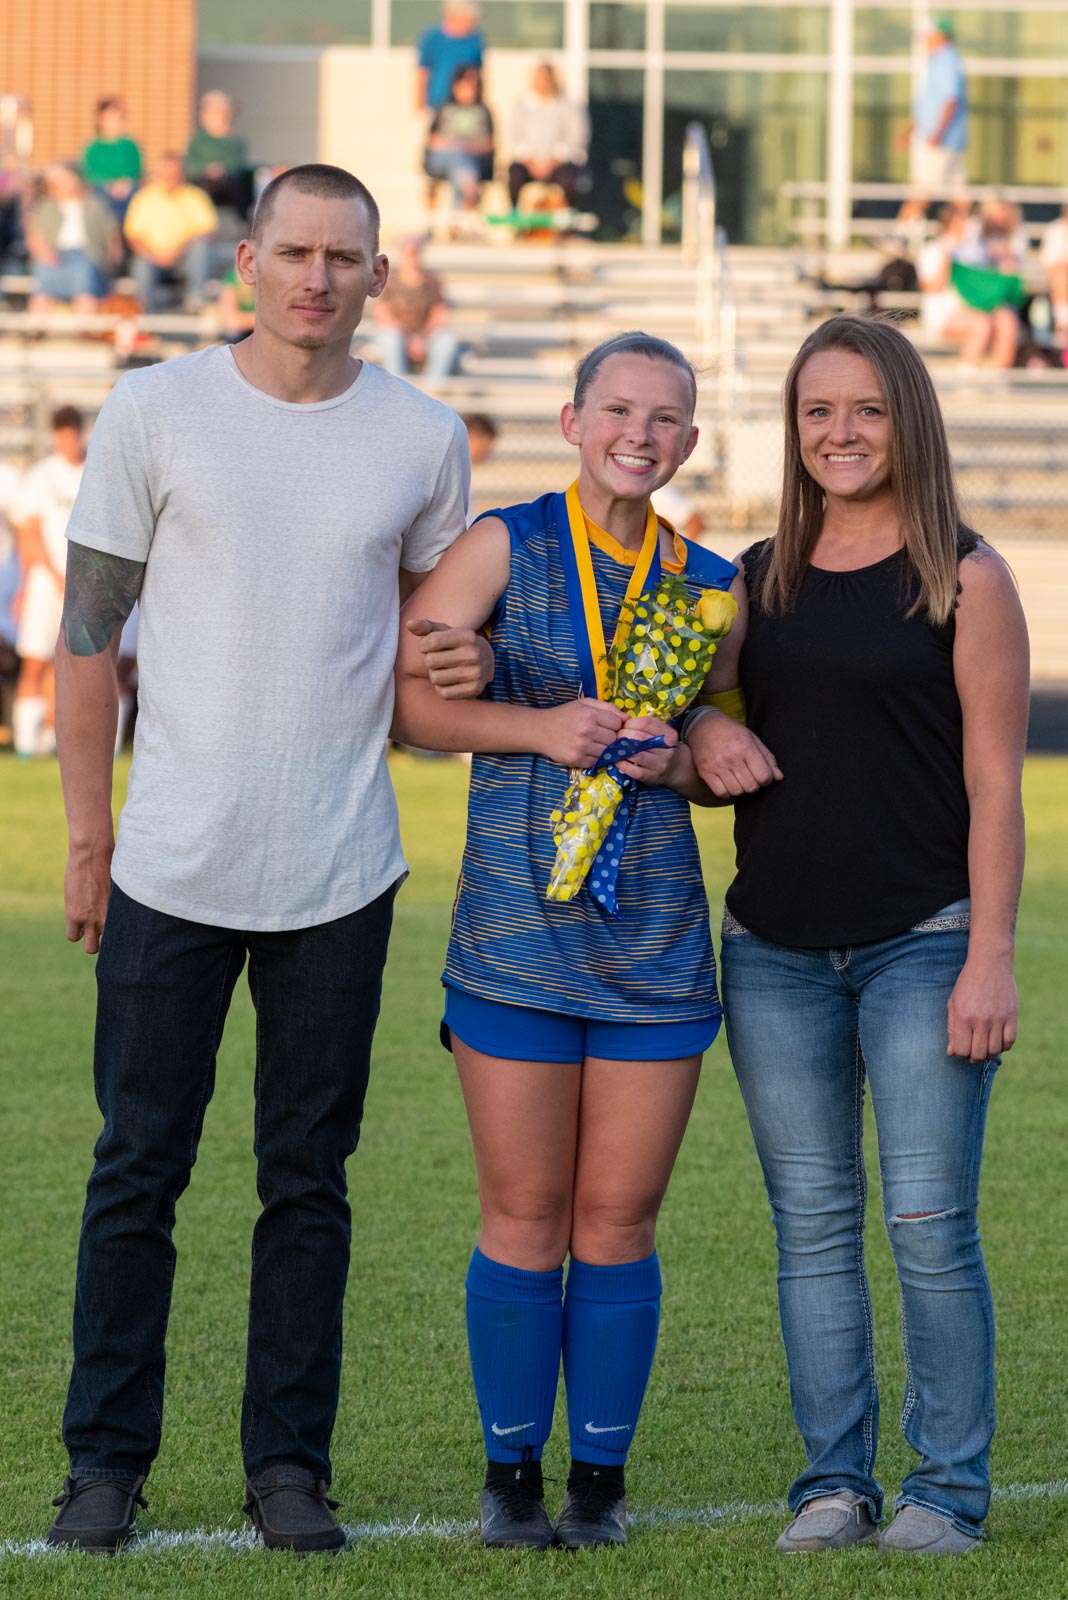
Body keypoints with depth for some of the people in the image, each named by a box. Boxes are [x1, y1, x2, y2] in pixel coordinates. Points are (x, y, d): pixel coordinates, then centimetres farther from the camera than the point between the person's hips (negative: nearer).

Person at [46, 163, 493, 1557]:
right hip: (170, 866, -1)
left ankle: (289, 1465, 13)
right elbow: (89, 630, 2)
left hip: (339, 869, 1)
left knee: (309, 1181, 6)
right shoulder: (156, 412, -2)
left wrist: (467, 663, -5)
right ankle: (107, 1460, 11)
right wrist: (87, 837, 0)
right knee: (137, 1170, 3)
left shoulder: (423, 439, 4)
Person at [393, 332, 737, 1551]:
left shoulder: (709, 585, 8)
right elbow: (403, 694, -6)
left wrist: (677, 764, -5)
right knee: (525, 1219, 3)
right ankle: (511, 1476, 14)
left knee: (618, 1222, 5)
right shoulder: (505, 546, 0)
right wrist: (540, 727, -18)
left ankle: (601, 1478, 15)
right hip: (516, 933, -2)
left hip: (656, 937, 2)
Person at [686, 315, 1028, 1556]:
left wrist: (989, 958, -11)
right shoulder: (758, 581, 12)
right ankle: (834, 1478, 12)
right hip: (775, 950, 4)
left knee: (928, 1222, -6)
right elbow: (709, 745, 20)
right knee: (811, 1223, 5)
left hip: (920, 941, -4)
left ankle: (949, 1486, 3)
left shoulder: (964, 579, -1)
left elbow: (993, 783, -5)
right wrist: (706, 744, -6)